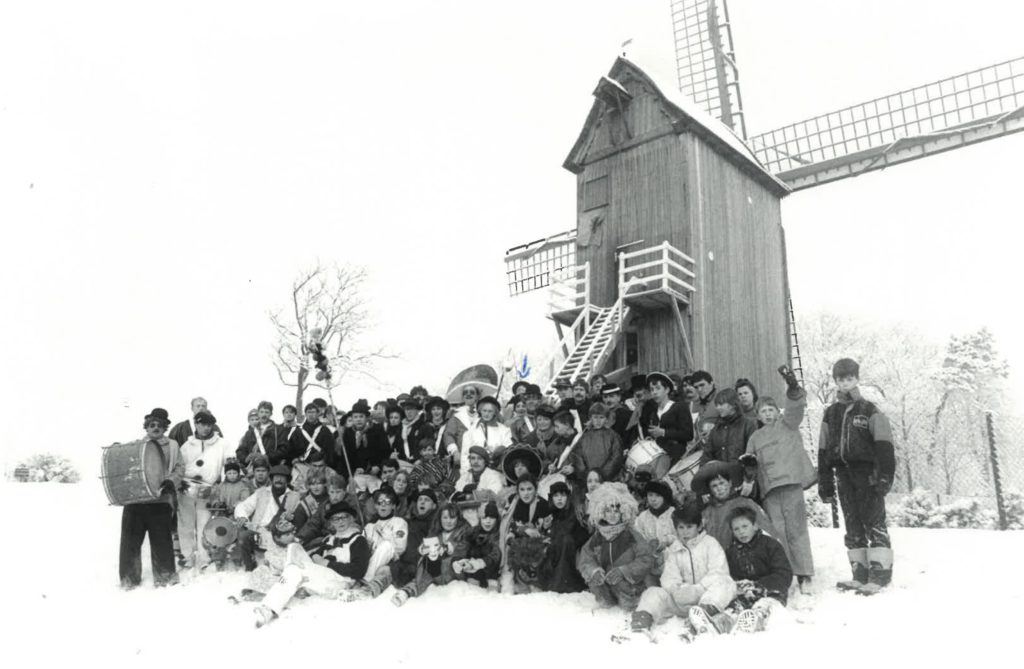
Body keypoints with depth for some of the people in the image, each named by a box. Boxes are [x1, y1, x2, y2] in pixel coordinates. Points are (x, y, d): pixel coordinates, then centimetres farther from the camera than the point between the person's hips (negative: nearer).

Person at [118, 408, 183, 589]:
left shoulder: (171, 446, 13)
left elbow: (180, 468, 8)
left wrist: (171, 481, -9)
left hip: (160, 498, -2)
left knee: (161, 538, -3)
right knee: (130, 537, 0)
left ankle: (164, 575, 10)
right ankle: (129, 577, 12)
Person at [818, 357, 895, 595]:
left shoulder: (869, 411, 0)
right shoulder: (830, 414, 13)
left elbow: (884, 446, -7)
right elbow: (823, 451, 14)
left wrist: (885, 476, -16)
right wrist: (825, 482, 10)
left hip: (868, 474, -5)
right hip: (844, 475, 5)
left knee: (874, 522, -6)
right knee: (853, 527, 6)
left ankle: (880, 573, -3)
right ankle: (860, 574, 11)